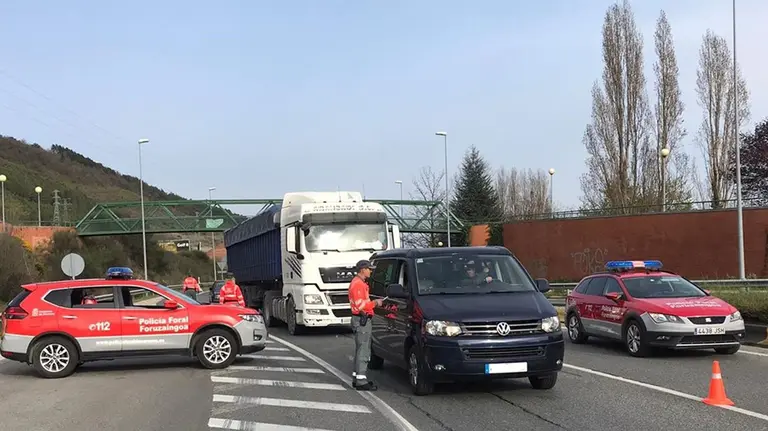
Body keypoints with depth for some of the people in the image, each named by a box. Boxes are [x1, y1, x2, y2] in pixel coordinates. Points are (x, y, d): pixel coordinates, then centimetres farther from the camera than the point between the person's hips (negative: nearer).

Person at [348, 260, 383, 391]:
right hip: (361, 320, -11)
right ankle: (361, 381, -11)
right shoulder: (357, 283, -15)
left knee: (361, 350, 16)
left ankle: (357, 377, 23)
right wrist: (375, 303, -12)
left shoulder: (361, 283, 19)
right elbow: (360, 305, -22)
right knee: (363, 351, -11)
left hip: (363, 319, 11)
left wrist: (374, 302, 13)